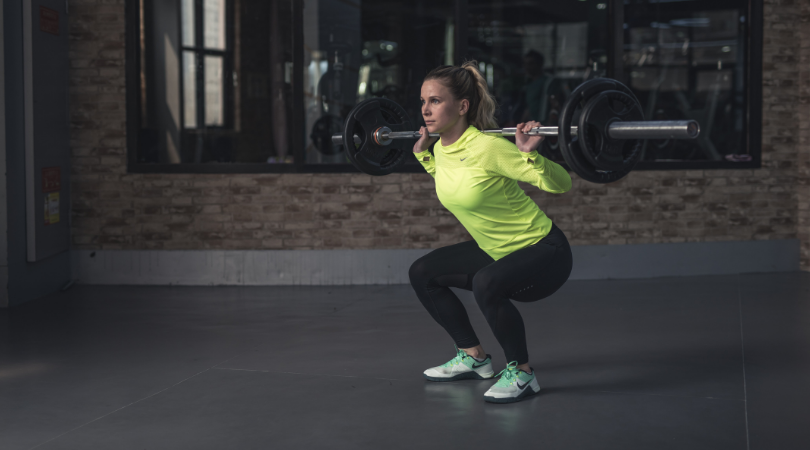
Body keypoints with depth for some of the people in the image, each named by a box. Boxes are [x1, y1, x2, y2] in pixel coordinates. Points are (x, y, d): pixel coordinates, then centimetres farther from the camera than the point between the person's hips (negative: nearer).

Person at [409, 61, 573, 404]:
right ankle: (473, 358, 21)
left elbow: (562, 185, -22)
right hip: (496, 251, 9)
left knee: (487, 284, -36)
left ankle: (521, 374, -14)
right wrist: (422, 153, 17)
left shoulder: (488, 148, -26)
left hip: (544, 252, -9)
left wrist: (530, 153, -37)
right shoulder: (442, 149, -2)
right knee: (422, 273, 10)